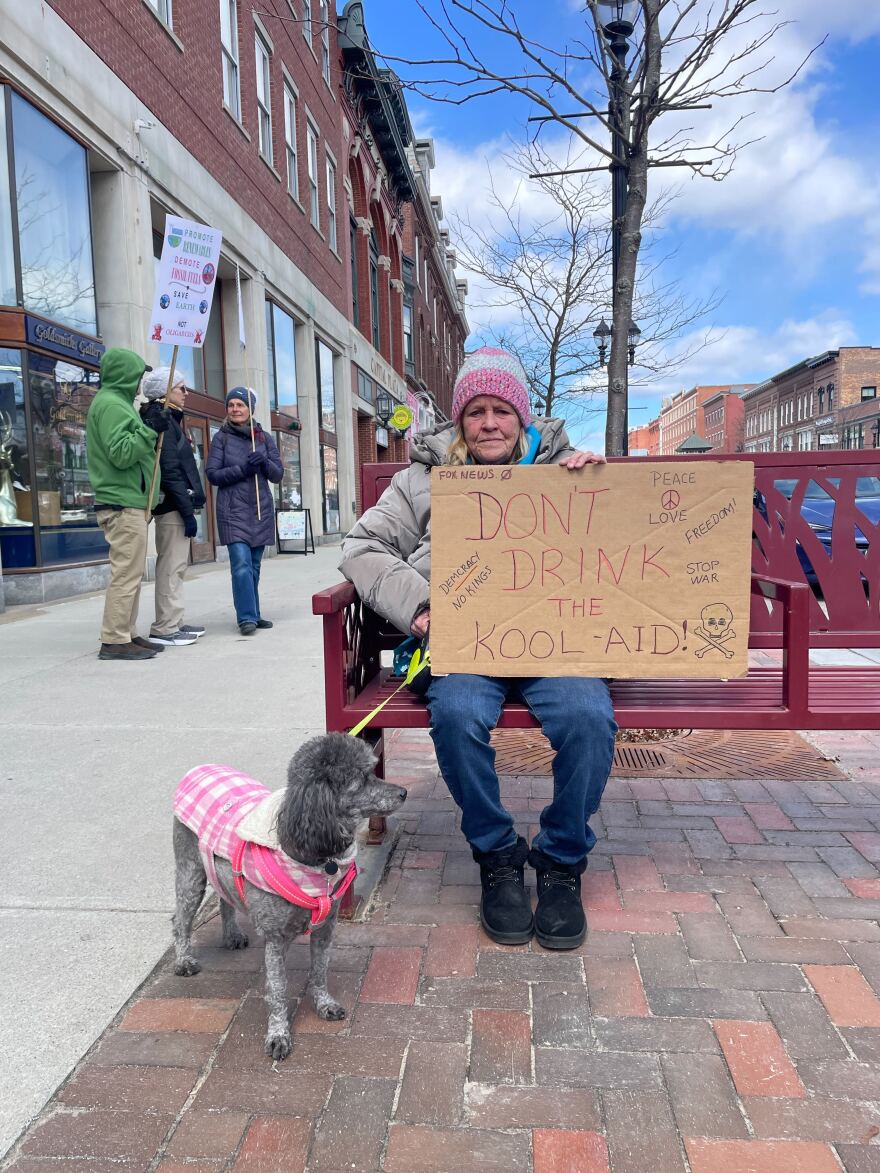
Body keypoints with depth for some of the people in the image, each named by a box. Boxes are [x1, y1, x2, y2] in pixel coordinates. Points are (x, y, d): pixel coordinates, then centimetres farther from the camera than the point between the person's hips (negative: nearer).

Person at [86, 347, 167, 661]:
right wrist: (151, 430, -19)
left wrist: (150, 430, 20)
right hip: (122, 502, -11)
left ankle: (127, 633, 17)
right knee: (127, 571, -11)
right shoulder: (111, 403, -11)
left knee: (131, 572, 12)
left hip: (127, 501, 11)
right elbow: (121, 453, -20)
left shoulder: (115, 402, 21)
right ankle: (115, 640, -9)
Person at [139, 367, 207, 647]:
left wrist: (189, 506, 16)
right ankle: (164, 628, -3)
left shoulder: (169, 419, 20)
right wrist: (187, 511, -19)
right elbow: (169, 471, -18)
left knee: (175, 566, 14)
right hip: (173, 505, -10)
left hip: (174, 504, 10)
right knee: (171, 567, -7)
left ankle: (172, 622, 21)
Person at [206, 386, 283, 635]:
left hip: (261, 509, 3)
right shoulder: (222, 438, 5)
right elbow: (212, 474, -1)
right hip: (234, 510, -3)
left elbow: (278, 474, 7)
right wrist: (242, 469, -14)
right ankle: (246, 617, -13)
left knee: (254, 565, 8)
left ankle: (253, 614, 17)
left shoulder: (264, 437, 10)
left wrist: (265, 463, -14)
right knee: (241, 563, -14)